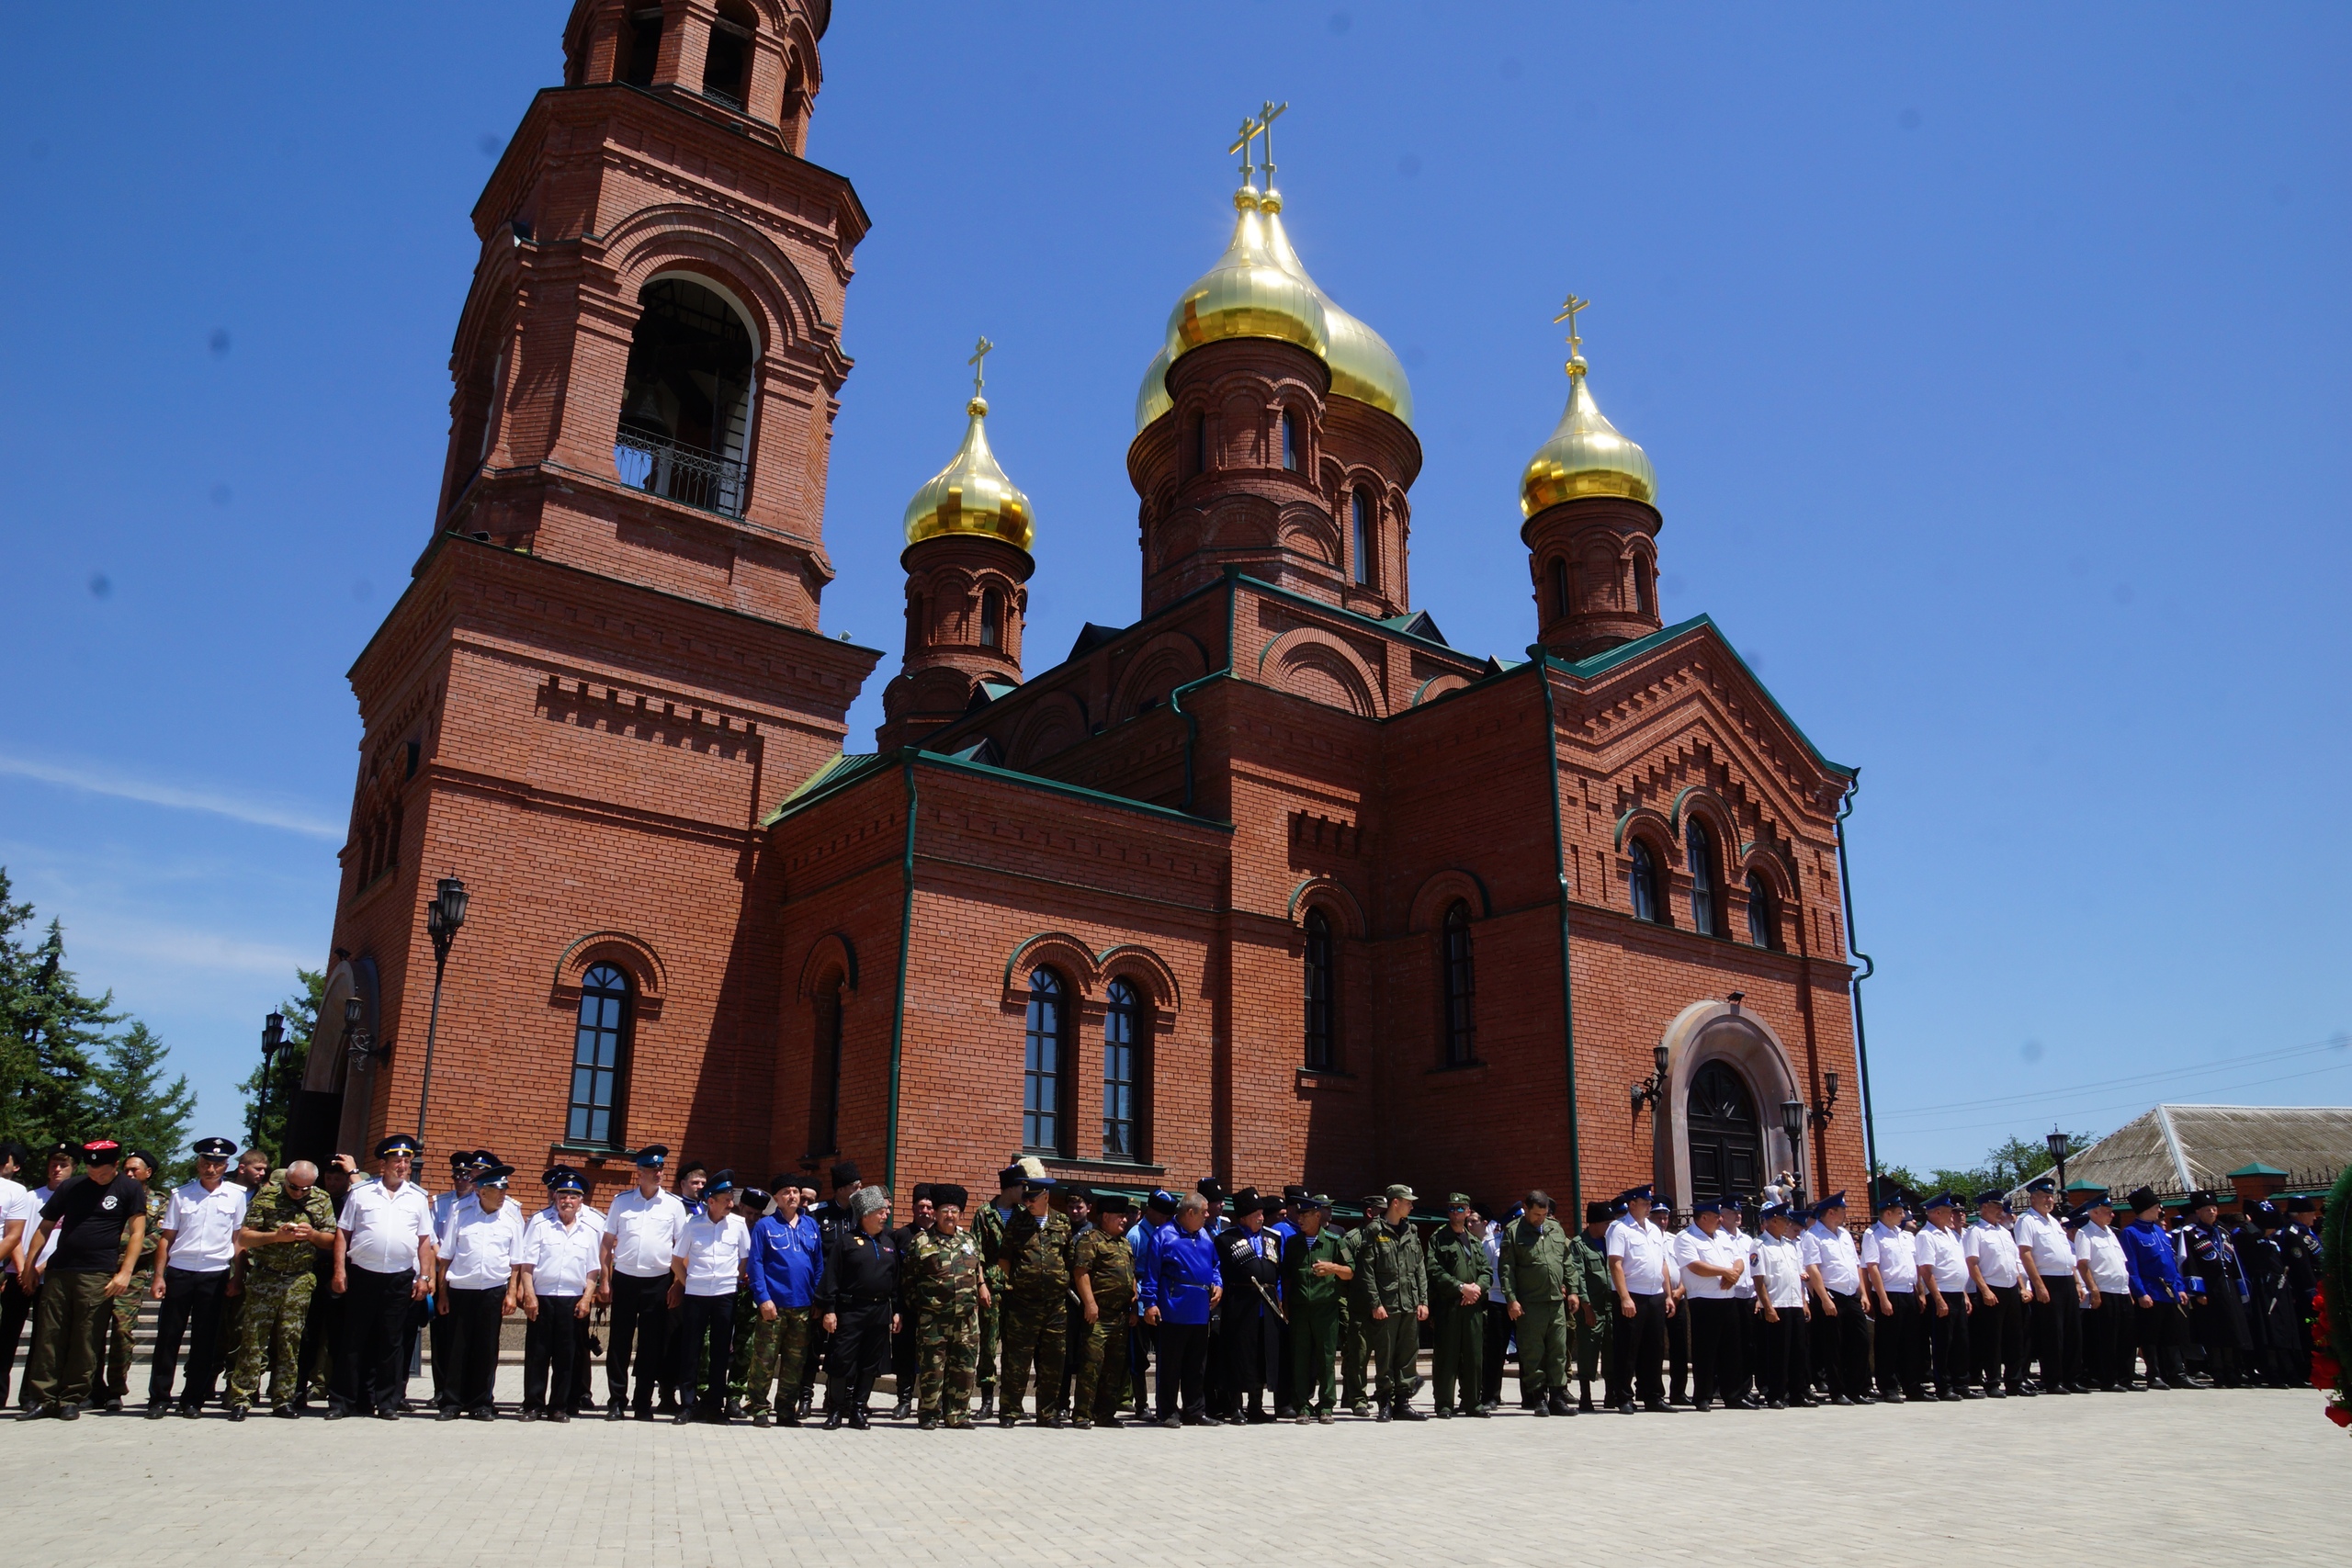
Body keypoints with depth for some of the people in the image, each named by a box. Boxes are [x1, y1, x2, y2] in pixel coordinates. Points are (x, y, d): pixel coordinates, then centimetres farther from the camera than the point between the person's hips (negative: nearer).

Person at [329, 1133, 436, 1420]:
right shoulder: (361, 1193, 5)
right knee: (354, 1342, 4)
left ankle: (387, 1402, 13)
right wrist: (340, 1270, -4)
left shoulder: (418, 1198, 9)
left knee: (392, 1343, 6)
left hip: (400, 1278, 1)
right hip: (362, 1275, -1)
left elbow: (424, 1240, 9)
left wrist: (424, 1277, 3)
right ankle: (343, 1401, 13)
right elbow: (342, 1233, 4)